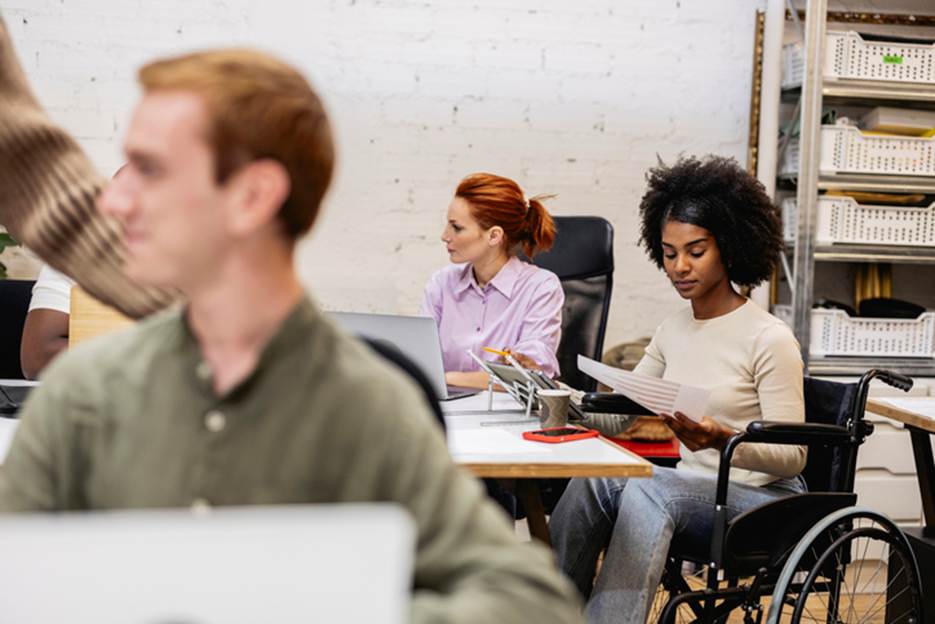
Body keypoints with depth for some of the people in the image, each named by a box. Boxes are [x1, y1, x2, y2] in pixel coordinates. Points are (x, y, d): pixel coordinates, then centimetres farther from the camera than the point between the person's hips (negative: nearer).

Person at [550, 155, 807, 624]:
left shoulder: (769, 339, -9)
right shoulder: (673, 331, 12)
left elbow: (792, 457, -11)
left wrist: (722, 439, -30)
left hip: (762, 498, -6)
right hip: (697, 489, 6)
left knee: (646, 491, -34)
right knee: (594, 478, -24)